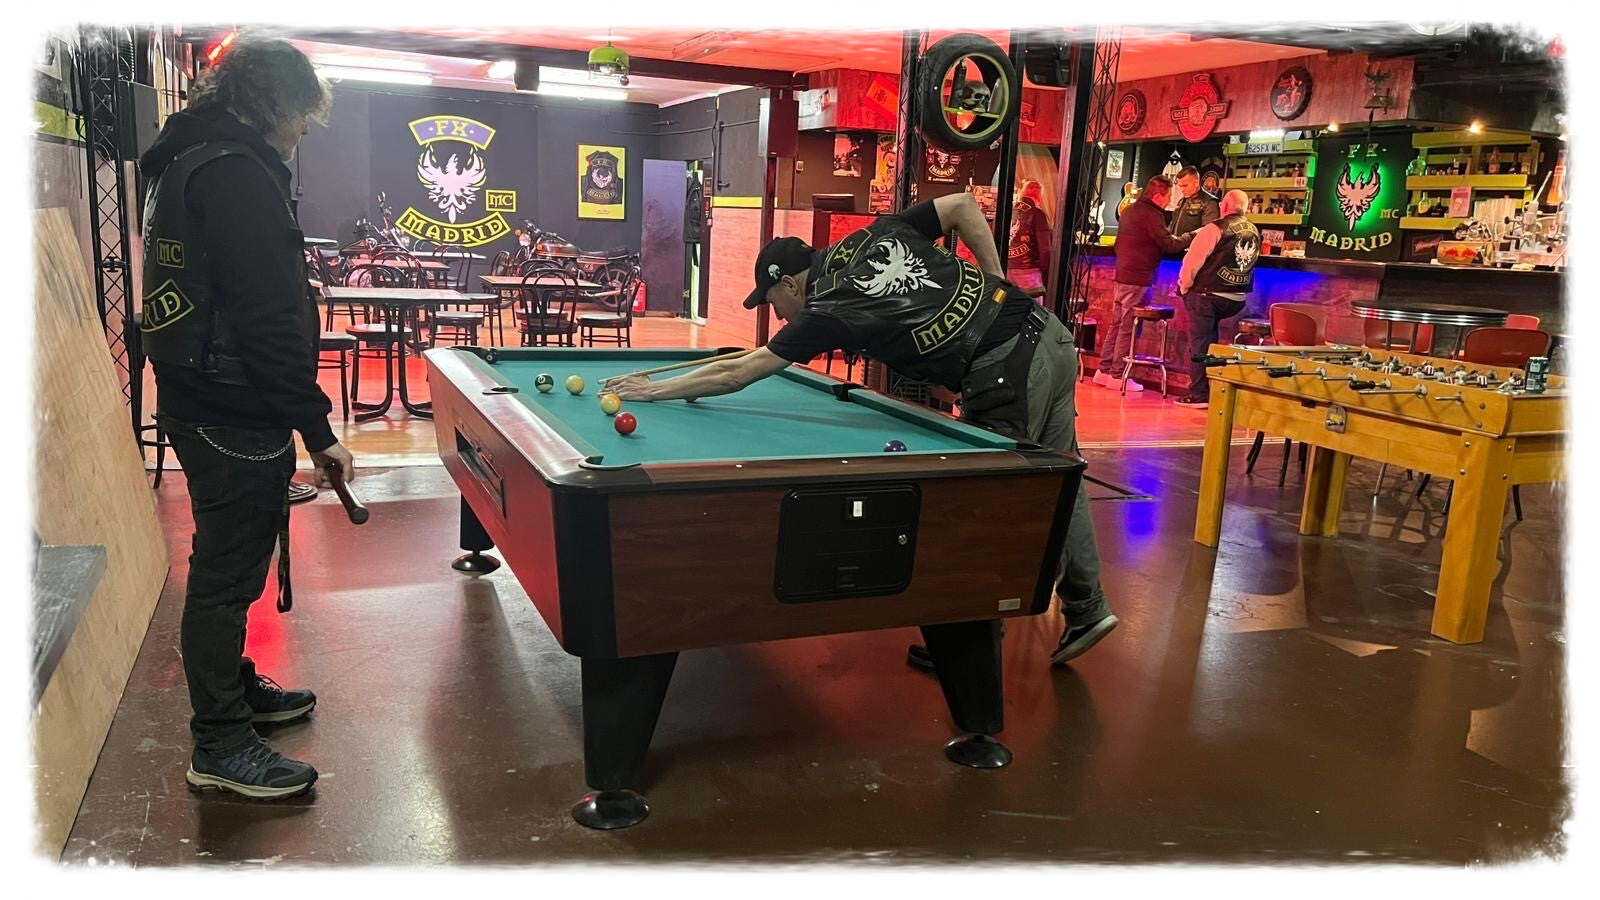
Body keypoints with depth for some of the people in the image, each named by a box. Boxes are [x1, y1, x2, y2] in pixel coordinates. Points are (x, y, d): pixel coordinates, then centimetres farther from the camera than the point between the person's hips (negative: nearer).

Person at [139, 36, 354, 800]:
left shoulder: (183, 163, 15)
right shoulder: (237, 174, -18)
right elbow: (270, 318, -23)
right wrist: (317, 428, -19)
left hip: (197, 399, 10)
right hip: (232, 411, -10)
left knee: (226, 562, 21)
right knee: (227, 569, -1)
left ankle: (233, 688, 37)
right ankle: (220, 745, 11)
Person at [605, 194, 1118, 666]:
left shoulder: (826, 314, -5)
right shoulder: (875, 234, 13)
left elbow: (737, 373, 1)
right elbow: (963, 205, 14)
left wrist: (655, 389, 11)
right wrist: (997, 288, 13)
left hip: (1007, 375, -9)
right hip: (1051, 336, 9)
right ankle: (1087, 608, 28)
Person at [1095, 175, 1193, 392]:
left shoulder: (1130, 210, 17)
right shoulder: (1151, 214, -13)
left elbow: (1117, 245, 24)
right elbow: (1168, 244, -16)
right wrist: (1190, 238, -4)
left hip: (1121, 276, 9)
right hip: (1138, 279, -9)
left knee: (1117, 324, 12)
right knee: (1128, 328, -4)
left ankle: (1104, 370, 14)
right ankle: (1118, 375, -1)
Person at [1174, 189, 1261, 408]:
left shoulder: (1216, 229, -12)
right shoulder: (1255, 233, 8)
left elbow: (1193, 261, -11)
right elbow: (1247, 264, 17)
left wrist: (1184, 286, 1)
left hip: (1207, 294, -6)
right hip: (1237, 299, 6)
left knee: (1199, 342, 0)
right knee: (1210, 339, 21)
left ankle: (1198, 395, 1)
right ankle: (1211, 389, 23)